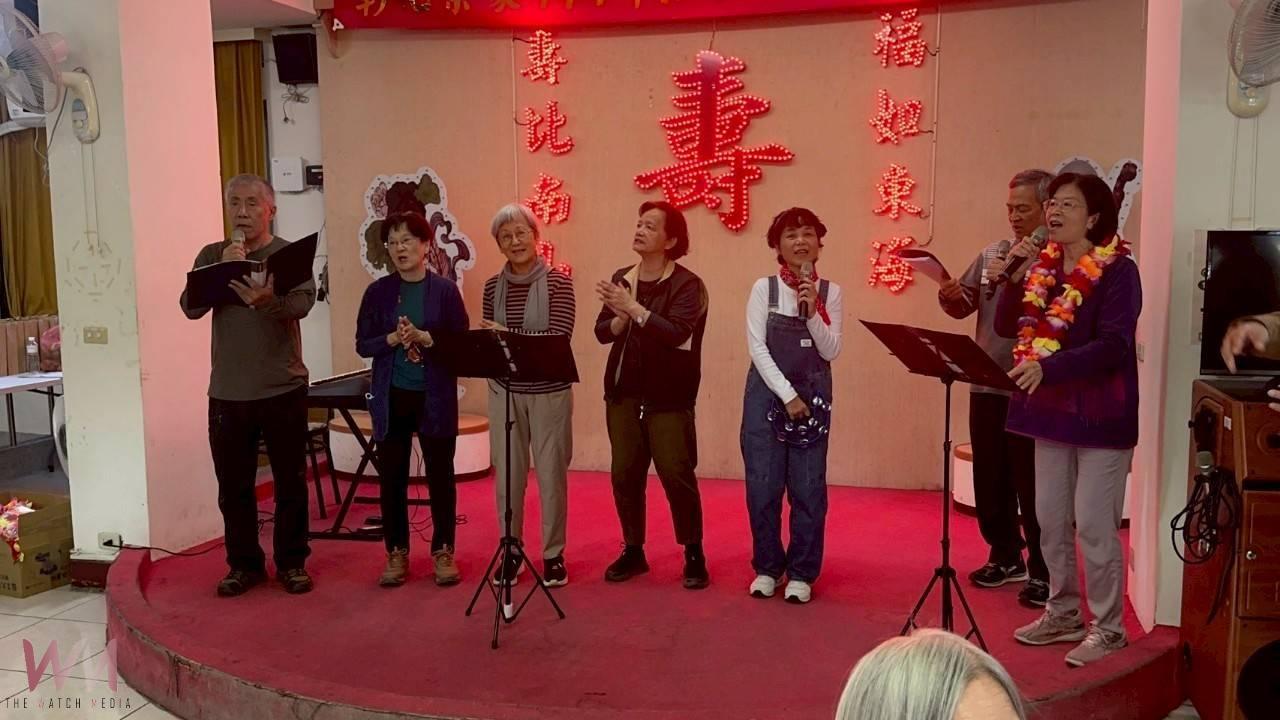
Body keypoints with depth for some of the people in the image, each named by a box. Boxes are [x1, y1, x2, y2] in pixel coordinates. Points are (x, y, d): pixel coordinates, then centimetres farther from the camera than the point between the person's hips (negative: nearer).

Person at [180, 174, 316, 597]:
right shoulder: (211, 255, 7)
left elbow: (302, 304, -19)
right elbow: (190, 307, -6)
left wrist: (267, 300, -40)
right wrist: (222, 269, -19)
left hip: (283, 389, -2)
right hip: (227, 393, 2)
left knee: (290, 482, 6)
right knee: (234, 486, 9)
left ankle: (292, 562, 20)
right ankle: (244, 564, 23)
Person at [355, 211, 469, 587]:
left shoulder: (445, 289, -1)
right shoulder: (378, 291, 3)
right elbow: (363, 344, 2)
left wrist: (426, 338, -18)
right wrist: (392, 339, -16)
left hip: (436, 397, -1)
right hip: (391, 396, 2)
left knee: (440, 475, 5)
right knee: (391, 476, 6)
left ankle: (443, 552, 18)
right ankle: (396, 553, 20)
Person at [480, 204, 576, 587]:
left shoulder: (558, 282, -6)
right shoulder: (493, 287, 6)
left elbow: (558, 338, -16)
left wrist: (508, 335, -24)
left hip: (549, 392, -3)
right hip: (504, 392, 3)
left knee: (551, 474, 5)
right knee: (507, 474, 8)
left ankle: (553, 554, 20)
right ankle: (510, 551, 24)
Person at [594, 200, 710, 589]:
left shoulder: (687, 284, -9)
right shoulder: (620, 279, 9)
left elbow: (676, 333, -23)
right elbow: (602, 332, 5)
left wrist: (633, 306, -25)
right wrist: (621, 317, -15)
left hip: (668, 397, -5)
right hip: (623, 394, 5)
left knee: (677, 475, -3)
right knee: (625, 474, 6)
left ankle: (694, 554, 13)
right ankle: (633, 550, 21)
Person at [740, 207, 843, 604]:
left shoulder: (830, 292, 3)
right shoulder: (764, 288, -1)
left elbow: (830, 352, -3)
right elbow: (757, 348, -7)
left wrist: (812, 311, -17)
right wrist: (787, 395, -13)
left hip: (812, 396, 1)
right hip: (767, 393, -1)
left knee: (808, 486, 1)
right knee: (763, 483, 1)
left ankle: (801, 572, 15)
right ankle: (767, 567, 17)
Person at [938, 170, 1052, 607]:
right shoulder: (992, 254, 13)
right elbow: (964, 306, 13)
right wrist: (949, 296, -8)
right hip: (987, 385, 6)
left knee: (1032, 484, 0)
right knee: (990, 478, 14)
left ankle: (1043, 571, 13)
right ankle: (1006, 556, 31)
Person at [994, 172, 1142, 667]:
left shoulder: (1117, 270, -12)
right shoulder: (1044, 265, 7)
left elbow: (1114, 345, -23)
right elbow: (1006, 327, 6)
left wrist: (1048, 367, -33)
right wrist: (1015, 278, -9)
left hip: (1100, 413, -7)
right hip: (1051, 409, 7)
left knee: (1094, 524, -2)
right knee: (1050, 520, 14)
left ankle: (1107, 627, 14)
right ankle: (1063, 614, 29)